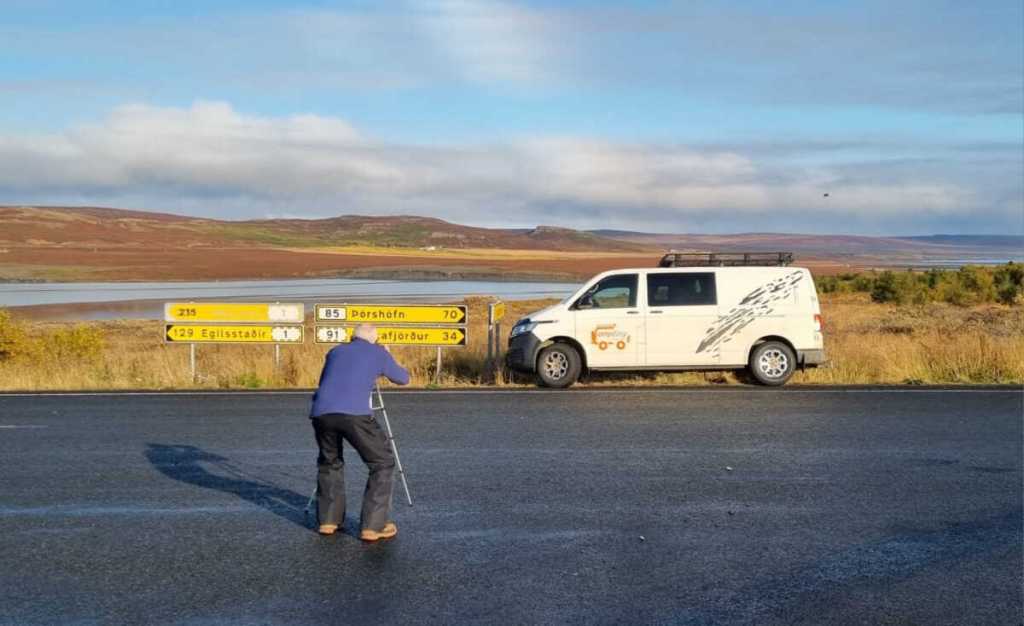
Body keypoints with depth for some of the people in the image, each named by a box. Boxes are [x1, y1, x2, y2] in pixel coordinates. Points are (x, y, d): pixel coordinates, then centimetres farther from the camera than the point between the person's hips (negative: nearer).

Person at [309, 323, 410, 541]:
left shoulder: (335, 351, 29)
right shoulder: (379, 352, 21)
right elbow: (403, 379, 36)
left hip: (321, 412, 4)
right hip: (354, 413, -4)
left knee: (330, 463, 29)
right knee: (382, 463, 12)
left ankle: (328, 520, 26)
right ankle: (373, 526, 6)